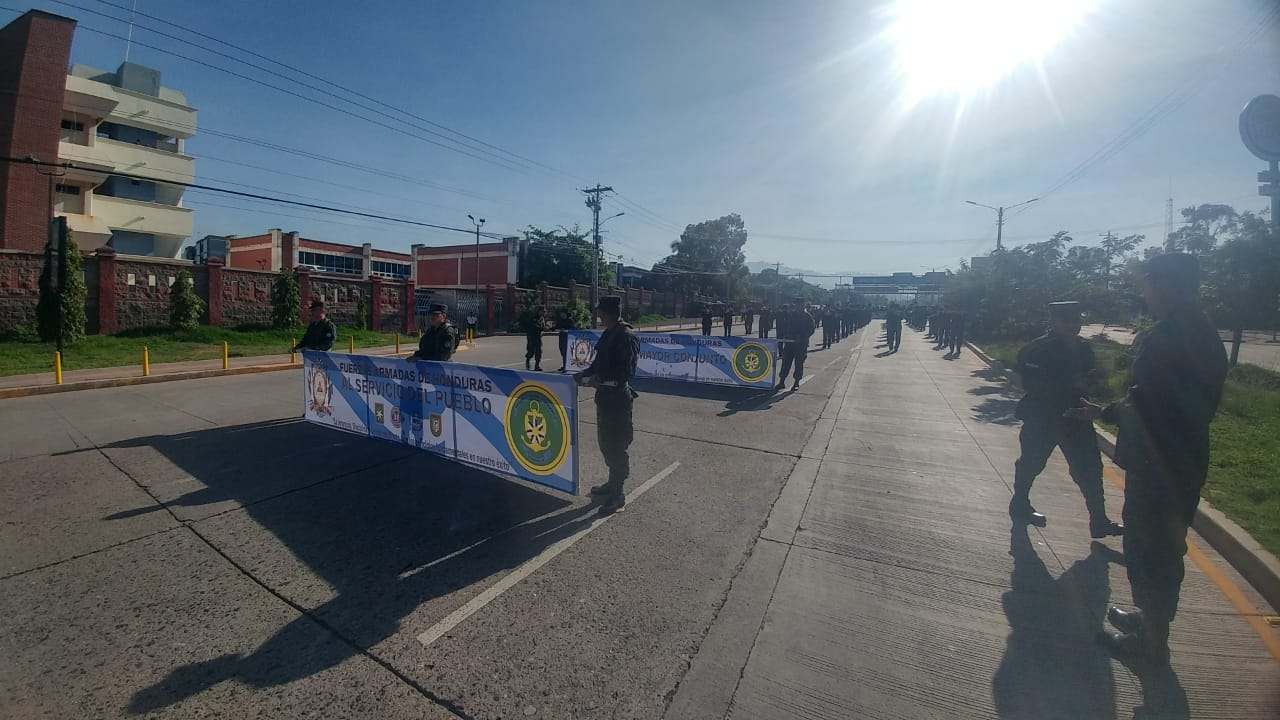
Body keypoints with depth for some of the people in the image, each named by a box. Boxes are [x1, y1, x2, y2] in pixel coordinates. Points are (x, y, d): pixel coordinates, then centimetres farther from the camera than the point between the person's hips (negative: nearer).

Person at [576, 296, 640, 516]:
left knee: (617, 445, 0)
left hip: (618, 398, -9)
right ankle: (613, 483, 37)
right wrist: (582, 375, 9)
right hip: (605, 395, 9)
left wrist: (602, 379, -23)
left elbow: (627, 372, -21)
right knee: (606, 442, 19)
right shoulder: (608, 334, 10)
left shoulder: (626, 337, -17)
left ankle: (617, 494, 12)